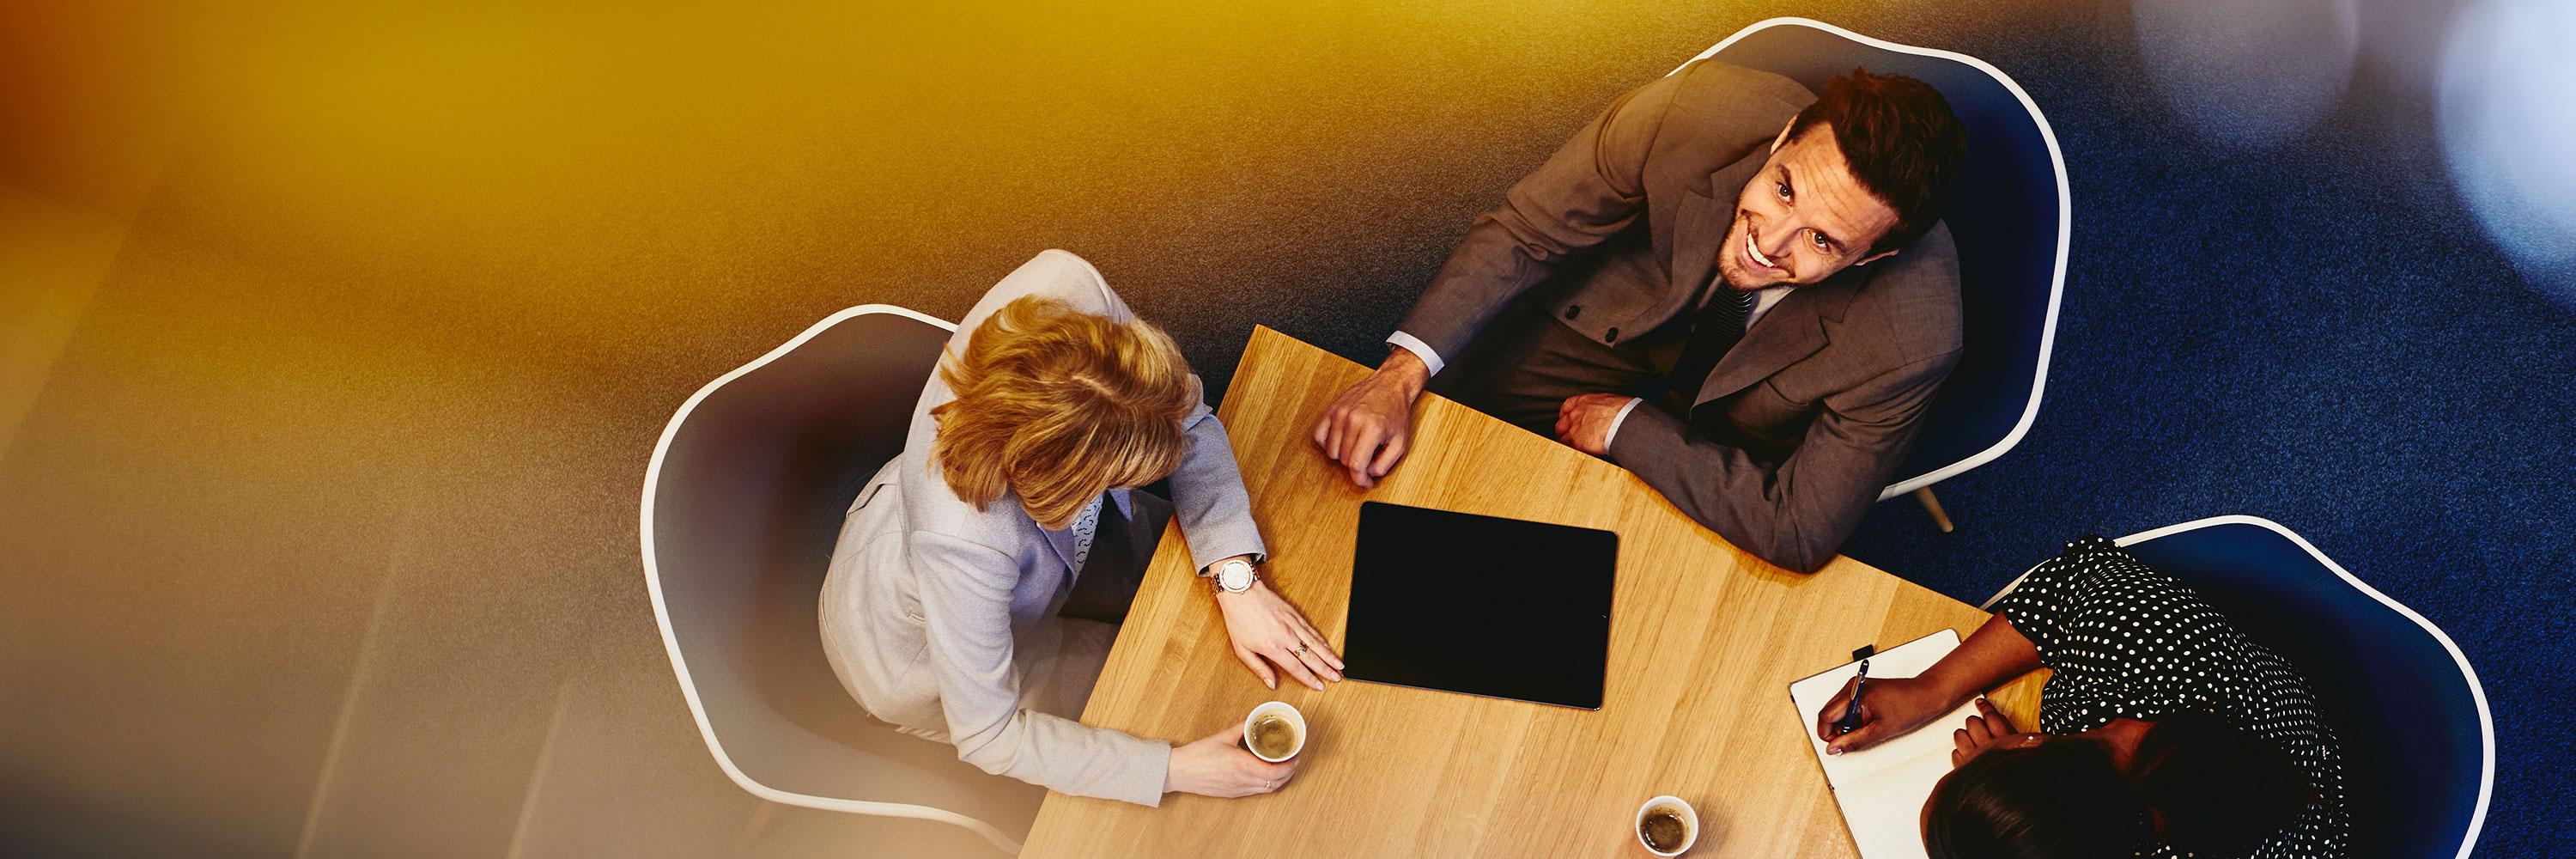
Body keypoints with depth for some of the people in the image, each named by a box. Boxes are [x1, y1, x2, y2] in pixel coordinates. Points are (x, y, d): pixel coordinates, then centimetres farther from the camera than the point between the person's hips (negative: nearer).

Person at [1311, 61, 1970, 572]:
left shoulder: (1911, 339, -40)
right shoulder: (1694, 110, -37)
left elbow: (1800, 531, -30)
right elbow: (1525, 233, -23)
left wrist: (1628, 427, -26)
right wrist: (1401, 376, -33)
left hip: (1741, 425, -1)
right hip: (1620, 305, 2)